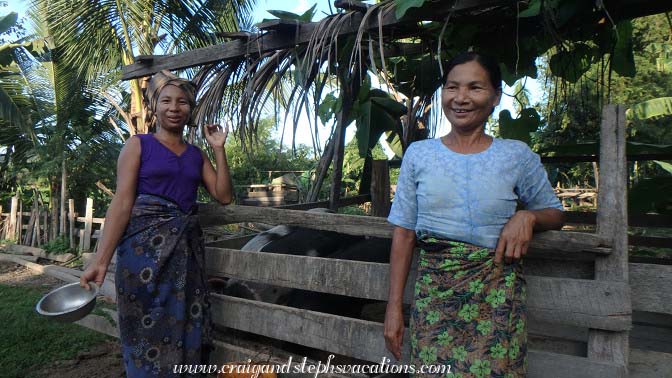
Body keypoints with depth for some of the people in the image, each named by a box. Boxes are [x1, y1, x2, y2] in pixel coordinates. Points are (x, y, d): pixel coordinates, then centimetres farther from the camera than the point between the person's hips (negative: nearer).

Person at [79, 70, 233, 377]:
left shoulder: (196, 154, 13)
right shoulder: (138, 145, 1)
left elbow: (224, 196, 6)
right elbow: (122, 202, -8)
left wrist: (219, 149, 3)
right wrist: (101, 260, -16)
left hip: (187, 246, 4)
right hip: (146, 245, -4)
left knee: (185, 326, 10)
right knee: (147, 328, 2)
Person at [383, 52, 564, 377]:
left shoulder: (518, 156, 1)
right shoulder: (418, 154, 3)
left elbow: (555, 213, 15)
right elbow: (403, 234, 3)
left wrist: (528, 217, -10)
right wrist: (394, 307, 1)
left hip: (496, 293, 0)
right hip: (433, 290, 1)